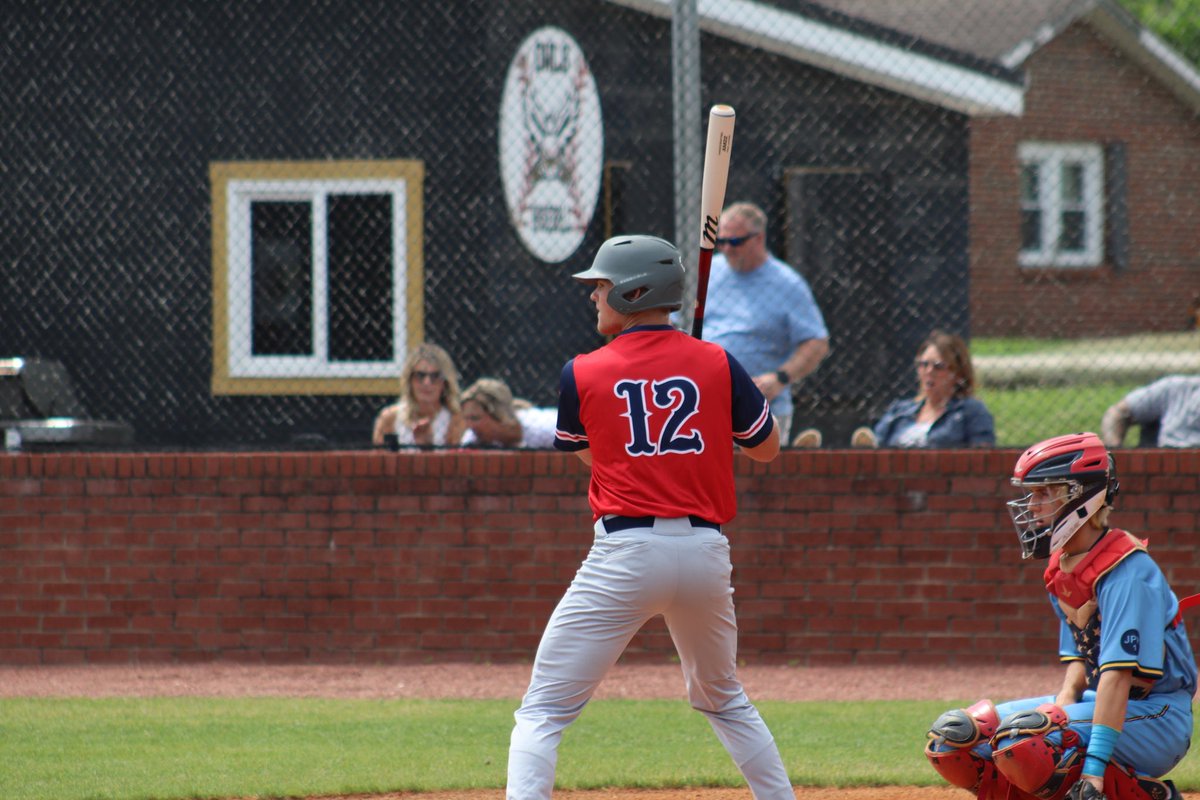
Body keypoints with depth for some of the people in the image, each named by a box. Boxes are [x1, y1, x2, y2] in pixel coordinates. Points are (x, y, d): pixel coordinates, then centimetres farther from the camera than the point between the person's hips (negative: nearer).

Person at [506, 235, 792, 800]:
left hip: (624, 554, -4)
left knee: (543, 711, -2)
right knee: (723, 698, 27)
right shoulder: (716, 364, 3)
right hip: (705, 549, 4)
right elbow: (766, 448, 15)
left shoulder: (582, 375, -1)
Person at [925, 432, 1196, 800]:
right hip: (1096, 701, 9)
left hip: (1154, 718, -9)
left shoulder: (1127, 570, -20)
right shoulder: (1061, 568, 9)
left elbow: (1118, 674, -26)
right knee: (953, 736, -4)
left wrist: (1094, 770, -32)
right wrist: (1061, 704, -10)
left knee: (1021, 739, -32)